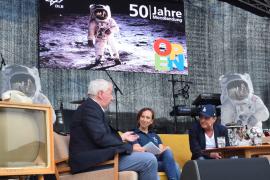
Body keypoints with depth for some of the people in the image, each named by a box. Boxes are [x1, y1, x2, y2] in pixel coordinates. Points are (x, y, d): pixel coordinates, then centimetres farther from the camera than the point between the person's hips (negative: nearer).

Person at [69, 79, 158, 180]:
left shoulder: (91, 107, 16)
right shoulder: (90, 108, -15)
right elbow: (101, 138, -23)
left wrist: (121, 137, 23)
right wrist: (130, 147, -16)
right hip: (93, 161, -11)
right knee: (149, 160, -15)